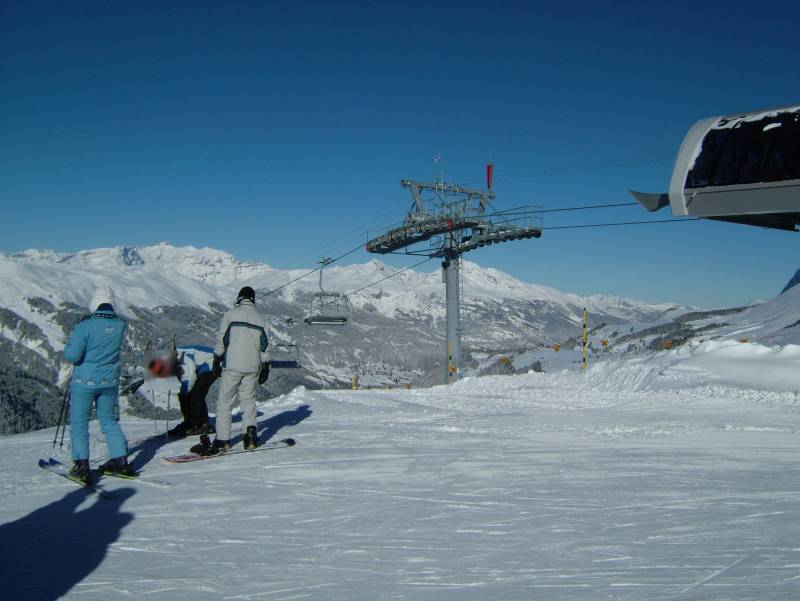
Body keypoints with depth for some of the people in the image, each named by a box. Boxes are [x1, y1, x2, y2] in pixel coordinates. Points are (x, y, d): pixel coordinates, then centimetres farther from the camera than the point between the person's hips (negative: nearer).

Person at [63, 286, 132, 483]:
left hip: (85, 382, -4)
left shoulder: (85, 326, -18)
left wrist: (69, 345, 1)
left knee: (79, 423, 7)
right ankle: (120, 461, 16)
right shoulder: (121, 325, -4)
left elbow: (72, 355, -19)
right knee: (109, 420, 18)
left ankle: (81, 467, 2)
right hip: (110, 382, 4)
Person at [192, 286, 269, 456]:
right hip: (252, 367, 3)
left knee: (225, 402, 4)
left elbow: (221, 339, 0)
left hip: (232, 365, -3)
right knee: (248, 400, 13)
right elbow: (264, 344, 7)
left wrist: (217, 360, 8)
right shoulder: (261, 317, 9)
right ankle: (250, 433, -1)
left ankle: (222, 440, 1)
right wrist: (265, 367, 11)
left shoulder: (231, 314, 2)